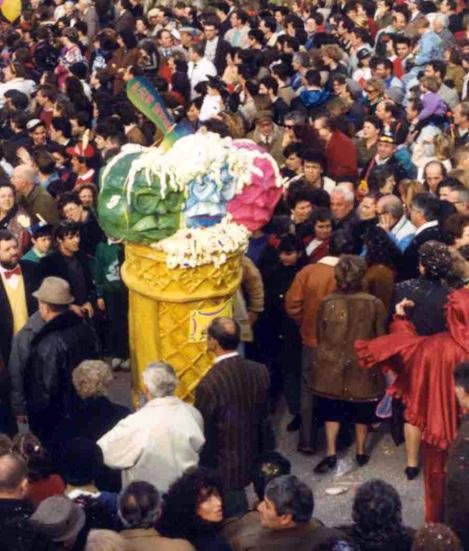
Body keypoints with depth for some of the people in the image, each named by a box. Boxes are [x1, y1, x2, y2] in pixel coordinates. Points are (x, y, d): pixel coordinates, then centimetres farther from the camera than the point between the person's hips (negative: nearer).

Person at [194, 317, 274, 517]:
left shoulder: (208, 385, -27)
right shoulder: (260, 372, -8)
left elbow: (204, 435, -16)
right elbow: (265, 420, 3)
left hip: (224, 470, -6)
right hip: (252, 461, 6)